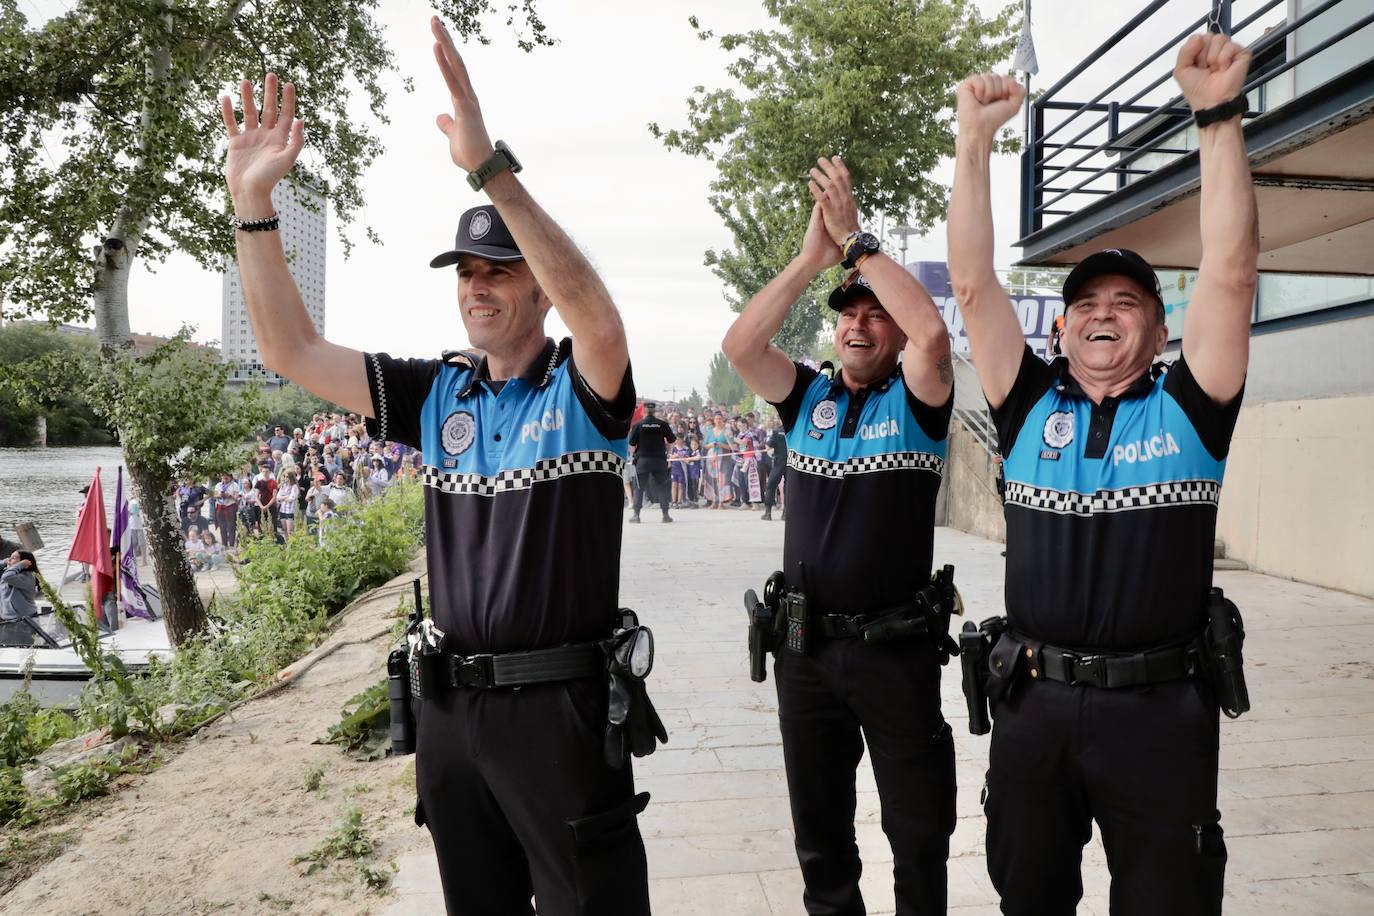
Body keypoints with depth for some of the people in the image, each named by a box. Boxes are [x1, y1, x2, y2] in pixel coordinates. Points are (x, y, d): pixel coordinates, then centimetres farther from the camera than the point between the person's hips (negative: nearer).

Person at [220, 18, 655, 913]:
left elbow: (598, 314, -30)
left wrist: (488, 163, -38)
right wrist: (253, 204, -6)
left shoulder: (583, 387, -8)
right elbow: (294, 352, 3)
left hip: (560, 704, -5)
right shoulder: (436, 394, 6)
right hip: (452, 705, 5)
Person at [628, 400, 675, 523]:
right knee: (662, 486, 8)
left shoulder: (638, 425, -4)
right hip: (660, 459, 1)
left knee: (639, 487, 6)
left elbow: (631, 443, -3)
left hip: (642, 459, -1)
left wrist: (634, 453, 16)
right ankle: (665, 514, 6)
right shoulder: (663, 424, -2)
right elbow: (672, 440, 3)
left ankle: (636, 515, 4)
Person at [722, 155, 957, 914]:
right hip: (806, 645, 3)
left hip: (896, 647, -3)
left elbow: (932, 330, -23)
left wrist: (856, 241, -17)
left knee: (920, 830, 10)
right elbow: (739, 345, -9)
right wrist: (811, 258, -13)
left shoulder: (916, 400, -2)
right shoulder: (807, 397, 6)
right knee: (819, 830, 18)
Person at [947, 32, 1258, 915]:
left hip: (1161, 710, -2)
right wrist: (976, 138, -6)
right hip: (1035, 703, 2)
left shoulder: (1188, 408, 1)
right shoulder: (1031, 407, 4)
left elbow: (1230, 271, -10)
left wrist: (1220, 114, -14)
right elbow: (974, 286, -2)